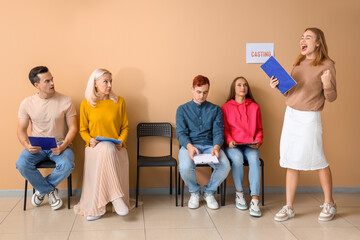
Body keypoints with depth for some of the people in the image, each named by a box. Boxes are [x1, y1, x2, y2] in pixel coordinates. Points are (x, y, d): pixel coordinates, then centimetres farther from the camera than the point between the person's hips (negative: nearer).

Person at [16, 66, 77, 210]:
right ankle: (50, 190, -4)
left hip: (59, 145, -1)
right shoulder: (27, 103, 0)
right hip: (36, 146, 2)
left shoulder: (65, 101, -5)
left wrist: (63, 146, -20)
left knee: (67, 165, -32)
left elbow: (73, 127, -3)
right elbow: (21, 130, 3)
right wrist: (27, 146, -19)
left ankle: (42, 189, -1)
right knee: (22, 164, -28)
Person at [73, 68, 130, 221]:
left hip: (116, 148, 1)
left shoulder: (119, 101, 10)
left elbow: (125, 126, 13)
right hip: (95, 147, -1)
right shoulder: (86, 104, 7)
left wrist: (121, 141, -6)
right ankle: (116, 197, -34)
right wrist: (90, 140, -9)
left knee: (107, 150, -36)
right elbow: (83, 129, 12)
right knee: (106, 148, -38)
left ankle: (97, 207, -28)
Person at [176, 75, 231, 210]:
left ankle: (209, 192, 3)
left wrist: (216, 147, -19)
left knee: (225, 166, -29)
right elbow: (181, 133, 1)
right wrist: (189, 146, -21)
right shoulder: (183, 109, 11)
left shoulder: (215, 110, 14)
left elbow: (218, 132, 4)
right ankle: (194, 192, 2)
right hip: (189, 145, -1)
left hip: (209, 145, 1)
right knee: (185, 167, -34)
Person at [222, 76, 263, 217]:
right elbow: (225, 129, 8)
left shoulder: (254, 107, 14)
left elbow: (259, 129, 17)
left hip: (251, 145, 1)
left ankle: (255, 199, -36)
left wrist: (258, 141, -2)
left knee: (254, 158, -33)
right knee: (237, 158, -35)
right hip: (233, 146, -1)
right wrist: (229, 140, -11)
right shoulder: (226, 107, 10)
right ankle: (239, 193, -14)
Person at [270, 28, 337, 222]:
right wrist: (277, 86, 1)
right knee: (291, 163, 6)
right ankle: (289, 207, 12)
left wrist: (327, 85, -28)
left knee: (318, 161, 4)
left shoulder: (326, 65, -7)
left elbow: (331, 98, -8)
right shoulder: (299, 63, 12)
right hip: (290, 115, 6)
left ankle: (329, 204, 22)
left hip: (309, 118, -6)